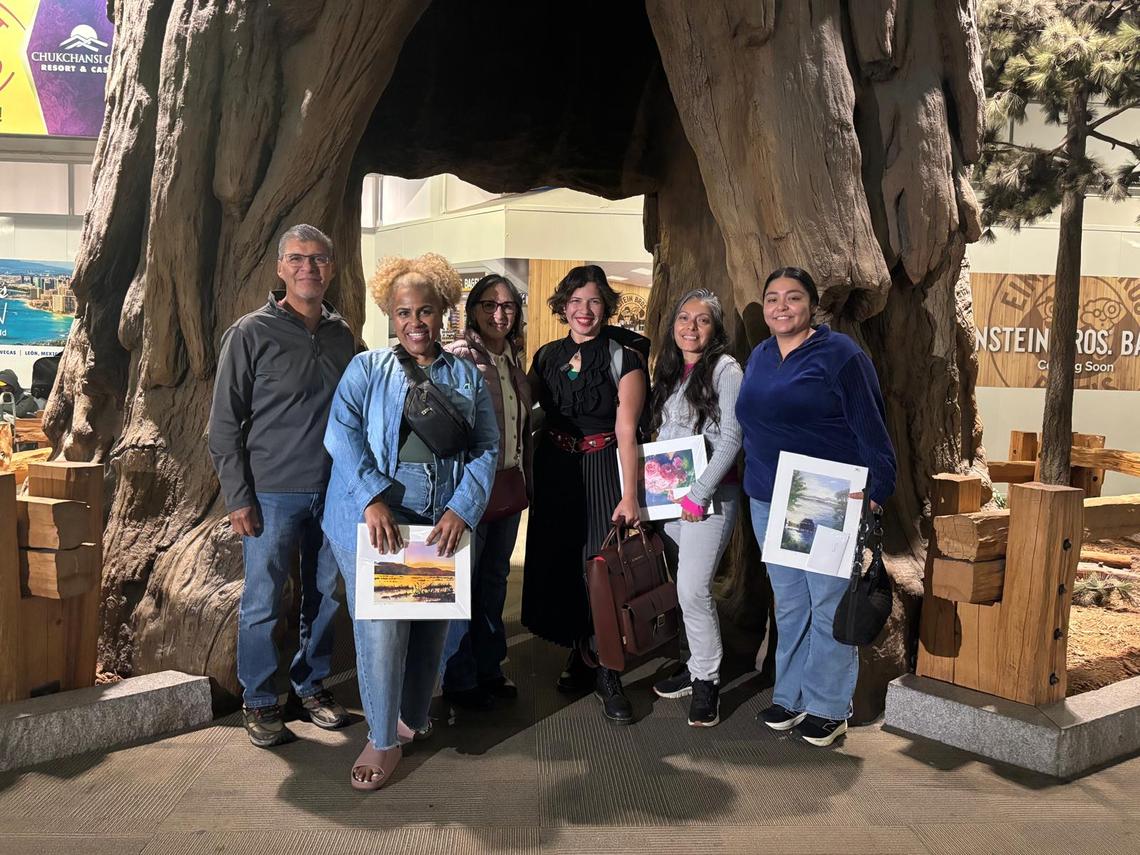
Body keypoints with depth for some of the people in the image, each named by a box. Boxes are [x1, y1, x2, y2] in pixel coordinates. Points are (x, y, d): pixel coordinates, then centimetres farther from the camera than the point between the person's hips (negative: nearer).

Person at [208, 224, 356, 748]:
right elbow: (224, 422, -5)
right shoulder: (252, 333, -6)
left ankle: (312, 686, 30)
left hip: (333, 492, 4)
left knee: (325, 595, 12)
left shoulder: (342, 335, 8)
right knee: (262, 602, 5)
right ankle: (259, 703, 21)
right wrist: (238, 497, -9)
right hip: (273, 493, -4)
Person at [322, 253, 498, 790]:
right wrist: (372, 497, -22)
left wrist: (462, 509, -12)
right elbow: (342, 434, -8)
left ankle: (413, 717, 34)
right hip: (372, 518, -3)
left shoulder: (467, 376, 11)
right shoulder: (366, 369, 5)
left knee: (431, 623, 13)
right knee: (381, 627, -6)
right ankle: (382, 740, 10)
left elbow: (486, 449, 3)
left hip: (443, 524, 3)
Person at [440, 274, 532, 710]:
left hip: (509, 483, 7)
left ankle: (488, 669, 29)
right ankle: (458, 679, 16)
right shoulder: (459, 354, -11)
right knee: (463, 580, 2)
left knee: (494, 578, 16)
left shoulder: (513, 358, 12)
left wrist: (525, 478, 18)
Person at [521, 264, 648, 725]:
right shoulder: (547, 356, 7)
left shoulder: (623, 359, -5)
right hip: (554, 472, 4)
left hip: (602, 471, -4)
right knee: (559, 565, 8)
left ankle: (607, 675, 8)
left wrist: (630, 495, -17)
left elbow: (626, 432, -11)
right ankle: (579, 656, 26)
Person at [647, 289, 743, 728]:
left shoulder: (725, 369, -6)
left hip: (710, 495, -6)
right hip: (668, 495, 6)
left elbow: (731, 440, -12)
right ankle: (697, 666, 22)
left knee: (693, 589, -11)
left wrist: (699, 494, -16)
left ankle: (707, 681, 3)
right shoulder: (668, 371, 14)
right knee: (683, 586, 9)